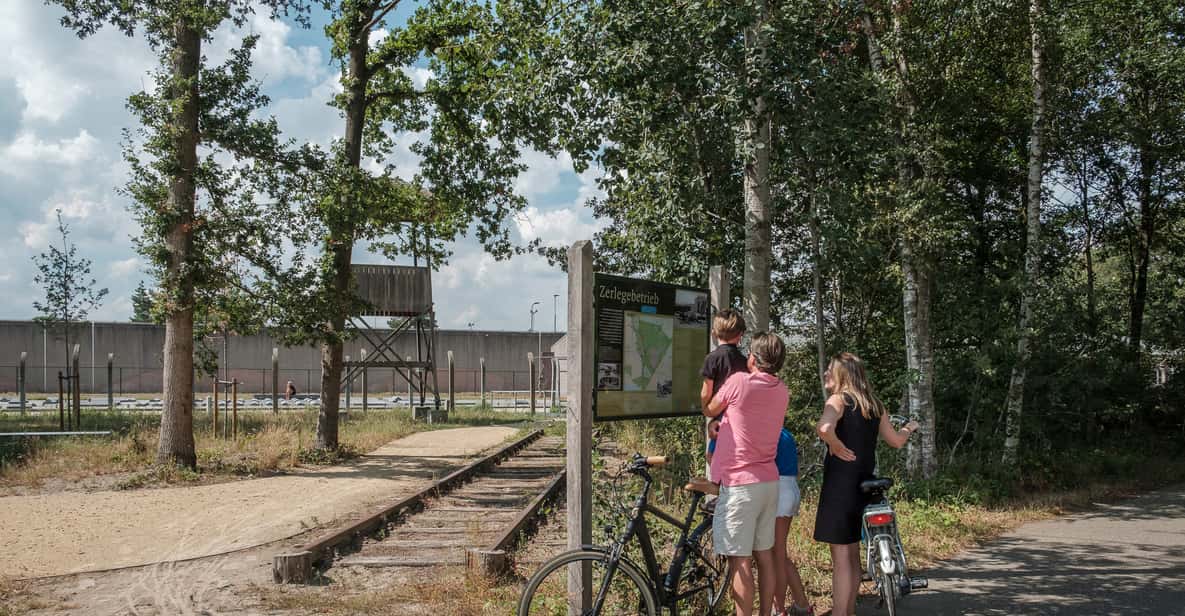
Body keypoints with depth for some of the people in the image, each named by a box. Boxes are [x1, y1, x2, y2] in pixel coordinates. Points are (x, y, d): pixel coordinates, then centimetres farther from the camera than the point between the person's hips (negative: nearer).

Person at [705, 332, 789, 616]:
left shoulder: (739, 382, -13)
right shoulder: (782, 391, 5)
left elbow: (710, 410, 4)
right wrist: (725, 427, 30)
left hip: (739, 483, -7)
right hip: (769, 482, 7)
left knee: (740, 561, -3)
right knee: (764, 554, 14)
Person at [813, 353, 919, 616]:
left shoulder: (838, 400, -10)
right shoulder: (875, 405, 11)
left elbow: (824, 428, -32)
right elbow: (895, 440, 20)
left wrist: (838, 448, -15)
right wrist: (909, 428, 39)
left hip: (840, 483, -8)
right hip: (864, 483, 8)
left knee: (840, 555, -5)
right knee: (852, 553, 18)